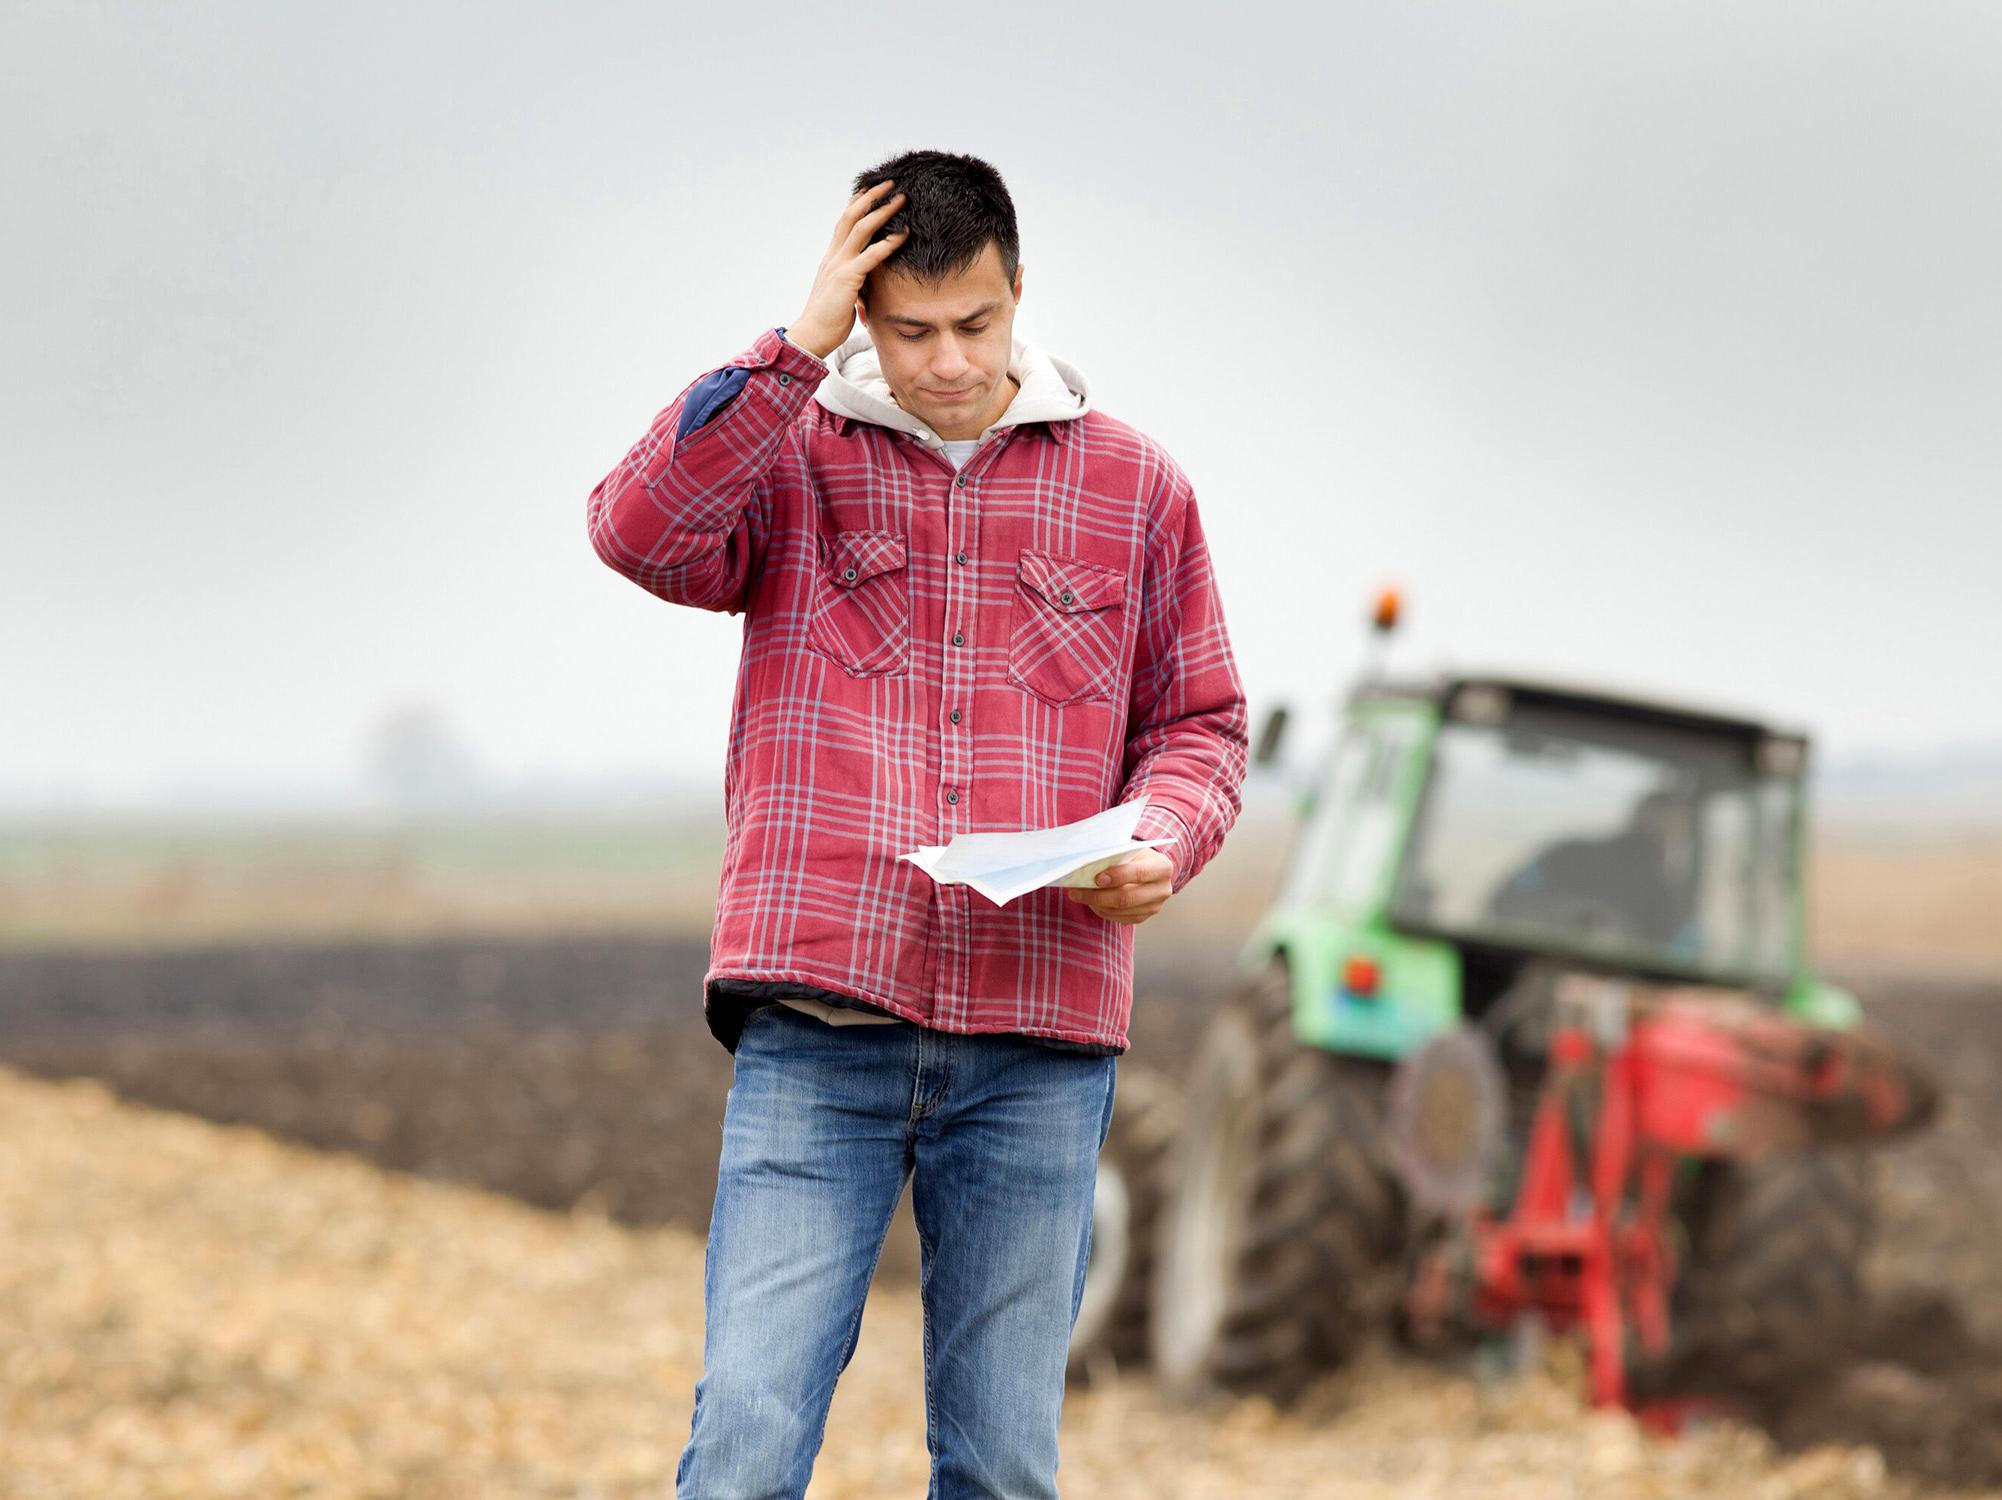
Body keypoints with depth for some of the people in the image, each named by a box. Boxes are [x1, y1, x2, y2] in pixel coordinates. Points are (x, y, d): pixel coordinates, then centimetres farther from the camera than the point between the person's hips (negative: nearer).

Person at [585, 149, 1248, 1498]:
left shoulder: (1133, 487, 11)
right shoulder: (789, 453, 7)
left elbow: (1199, 722, 16)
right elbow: (644, 531, -13)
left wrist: (1162, 844, -5)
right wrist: (800, 348, -12)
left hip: (1037, 1045, 2)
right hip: (819, 1033, -2)